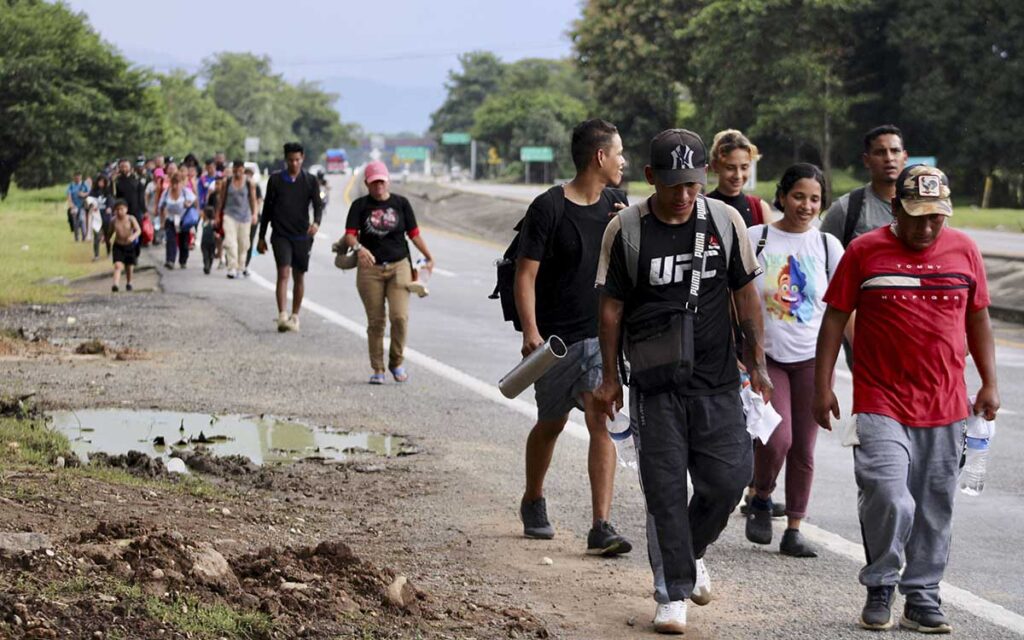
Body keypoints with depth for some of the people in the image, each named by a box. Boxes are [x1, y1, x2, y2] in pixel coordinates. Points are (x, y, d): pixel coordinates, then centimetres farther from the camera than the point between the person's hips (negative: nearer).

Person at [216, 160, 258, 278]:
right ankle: (232, 268, -17)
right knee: (230, 242, -14)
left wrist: (254, 214, -4)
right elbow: (221, 199, 9)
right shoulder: (227, 183, 2)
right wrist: (218, 215, 10)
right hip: (229, 215, -1)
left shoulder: (249, 184, 0)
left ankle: (241, 267, 25)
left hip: (244, 216, 1)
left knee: (243, 244, 8)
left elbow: (253, 200, 4)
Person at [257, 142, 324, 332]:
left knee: (299, 277, 8)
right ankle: (282, 316, -24)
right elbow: (267, 209, 10)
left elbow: (318, 205, -2)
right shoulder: (276, 180, 4)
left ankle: (294, 317, 20)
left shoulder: (310, 181, 5)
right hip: (281, 235, -2)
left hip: (302, 236, 2)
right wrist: (261, 237, 10)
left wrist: (316, 222, -24)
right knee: (283, 273, -16)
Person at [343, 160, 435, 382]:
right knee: (376, 321, 2)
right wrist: (358, 248, -29)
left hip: (399, 266, 0)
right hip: (370, 268, 0)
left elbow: (414, 233, 12)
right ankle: (377, 369, 12)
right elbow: (350, 234, -8)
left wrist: (428, 256, 6)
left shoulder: (400, 203, 7)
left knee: (400, 316, -12)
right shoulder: (360, 205, 3)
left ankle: (397, 362, 8)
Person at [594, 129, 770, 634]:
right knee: (664, 489, -1)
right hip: (654, 384, -2)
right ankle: (673, 593, 9)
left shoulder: (726, 222, 1)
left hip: (717, 381, 2)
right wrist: (609, 378, 4)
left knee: (728, 479, -1)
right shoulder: (625, 230, -4)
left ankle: (692, 551, 29)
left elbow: (745, 294, 9)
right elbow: (611, 307, 3)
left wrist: (757, 362, 9)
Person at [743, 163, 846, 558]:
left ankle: (794, 530, 15)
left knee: (803, 449, 4)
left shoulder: (827, 245, 4)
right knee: (777, 437, -17)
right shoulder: (755, 239, -1)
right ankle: (761, 500, 11)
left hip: (812, 358, 2)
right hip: (766, 356, -2)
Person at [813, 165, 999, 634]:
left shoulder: (964, 250, 7)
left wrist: (989, 383, 11)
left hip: (946, 406, 3)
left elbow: (978, 318, 15)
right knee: (887, 499, -14)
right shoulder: (864, 251, -1)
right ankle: (879, 589, 7)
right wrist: (822, 387, -1)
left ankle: (922, 600, 17)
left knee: (934, 510, 6)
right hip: (880, 405, -3)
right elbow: (834, 318, 2)